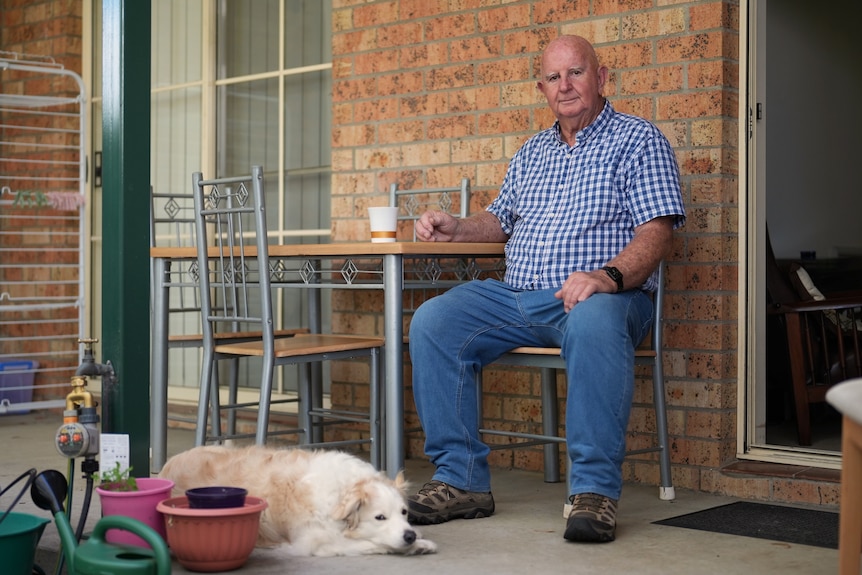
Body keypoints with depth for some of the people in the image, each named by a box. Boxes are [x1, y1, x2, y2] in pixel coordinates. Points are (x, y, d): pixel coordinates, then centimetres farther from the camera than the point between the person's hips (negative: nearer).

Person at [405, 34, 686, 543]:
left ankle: (596, 491, -35)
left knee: (593, 325, -41)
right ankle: (461, 480, -14)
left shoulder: (638, 139, 3)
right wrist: (454, 229, 9)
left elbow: (658, 231, -8)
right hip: (516, 296, 6)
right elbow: (502, 218, 31)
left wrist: (609, 276, -27)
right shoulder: (533, 152, 24)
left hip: (602, 295, -6)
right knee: (433, 322, -15)